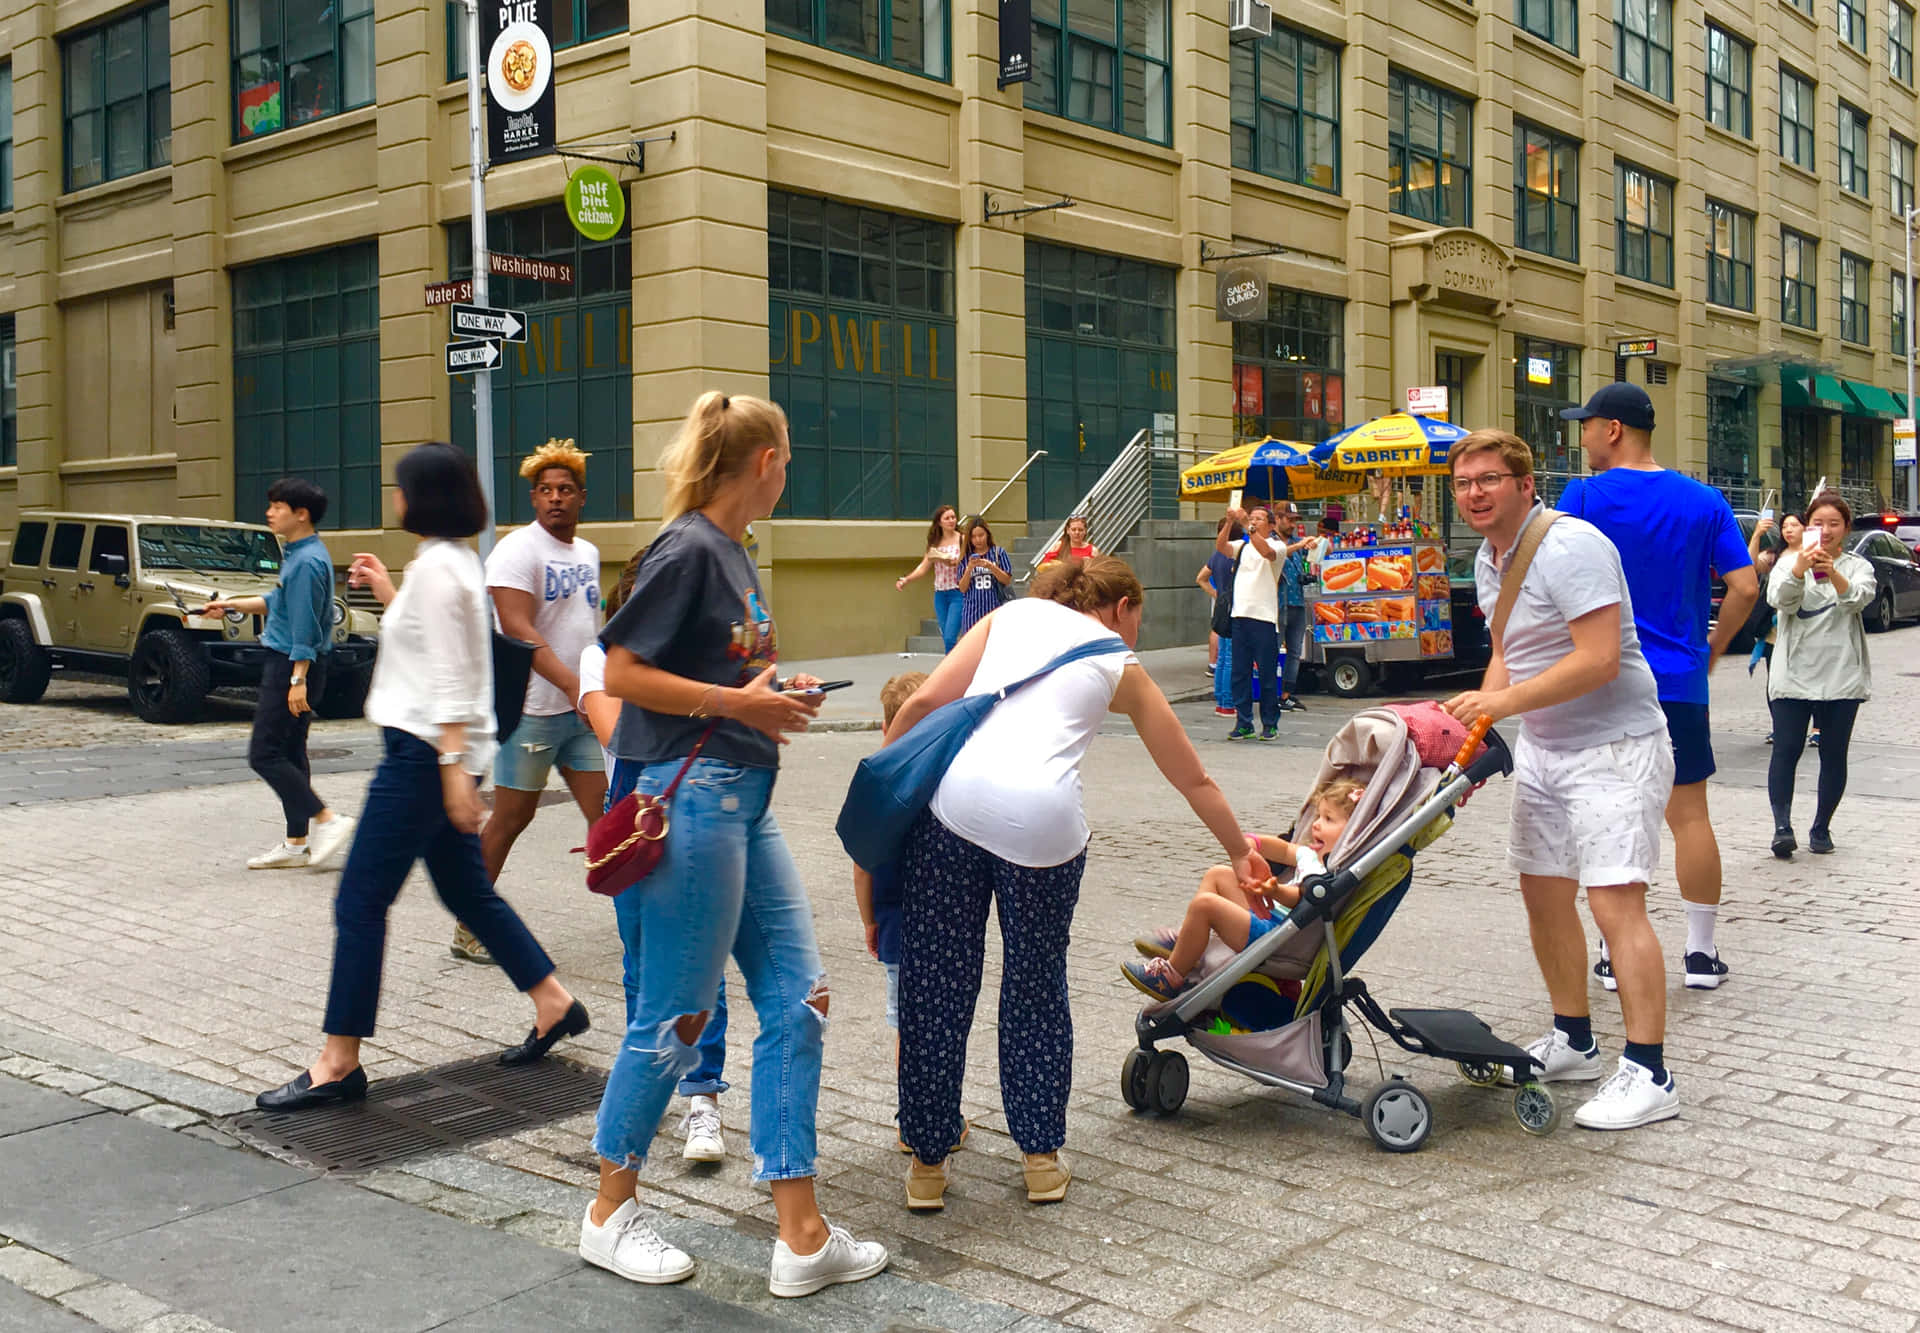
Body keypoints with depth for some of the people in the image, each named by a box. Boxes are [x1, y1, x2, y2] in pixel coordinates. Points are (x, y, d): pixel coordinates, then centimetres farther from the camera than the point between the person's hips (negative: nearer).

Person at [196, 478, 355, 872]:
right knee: (289, 754, 12)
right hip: (283, 663, 10)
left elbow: (305, 625, -22)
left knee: (264, 754, -7)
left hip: (291, 665, -10)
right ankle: (296, 843, 17)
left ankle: (328, 821, -6)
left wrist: (298, 680, -23)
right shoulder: (295, 554, 13)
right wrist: (233, 604, 22)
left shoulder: (307, 561, -18)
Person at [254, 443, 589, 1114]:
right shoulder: (455, 559, 14)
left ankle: (338, 1064, 1)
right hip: (437, 752, 11)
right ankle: (554, 1006, 25)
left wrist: (453, 766, -23)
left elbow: (449, 676, -20)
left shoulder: (437, 566, -15)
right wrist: (387, 592, 23)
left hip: (424, 753, -11)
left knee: (360, 903, -5)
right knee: (468, 892, 18)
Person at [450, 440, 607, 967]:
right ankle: (469, 927, 14)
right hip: (531, 710, -7)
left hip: (583, 710, 7)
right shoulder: (518, 550, -10)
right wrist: (573, 684, -27)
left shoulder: (588, 553, 15)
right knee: (510, 818, 1)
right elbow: (518, 629, -20)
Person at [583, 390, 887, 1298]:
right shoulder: (688, 550, -13)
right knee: (677, 1017, 2)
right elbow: (620, 672, -17)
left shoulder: (730, 552, 15)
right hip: (689, 796, -9)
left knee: (797, 1000, 5)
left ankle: (801, 1237, 11)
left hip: (742, 799, 9)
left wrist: (774, 697, 8)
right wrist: (738, 703, -14)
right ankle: (609, 1215, 23)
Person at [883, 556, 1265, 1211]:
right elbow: (1194, 780, 30)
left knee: (936, 985, 11)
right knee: (1037, 985, 19)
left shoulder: (1013, 614, 24)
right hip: (1043, 817, -1)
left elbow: (923, 702, 11)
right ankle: (1041, 1159, 26)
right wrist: (1241, 852, 44)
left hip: (954, 794, 1)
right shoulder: (1122, 668, 22)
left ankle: (928, 1164, 21)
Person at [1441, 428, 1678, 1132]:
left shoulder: (1570, 547, -20)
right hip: (1542, 748, 10)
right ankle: (1572, 1042, 28)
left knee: (1614, 901, -15)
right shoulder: (1489, 560, 10)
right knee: (1544, 893, 14)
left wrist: (1503, 701, -26)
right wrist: (1478, 719, 1)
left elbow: (1598, 659, -27)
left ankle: (1648, 1074, -10)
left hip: (1614, 746, -10)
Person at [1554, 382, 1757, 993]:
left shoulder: (1584, 496, -7)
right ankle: (1702, 953, 14)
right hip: (1681, 683, 3)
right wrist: (1714, 645, 13)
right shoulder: (1704, 501, 3)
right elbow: (1745, 587, 0)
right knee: (1689, 815, 9)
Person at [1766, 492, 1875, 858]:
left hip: (1842, 677, 1)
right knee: (1786, 750, -10)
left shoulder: (1858, 566, 7)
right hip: (1793, 674, -1)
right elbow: (1780, 599, -14)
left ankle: (1821, 828, 15)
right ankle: (1782, 826, -12)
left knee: (1834, 755, 5)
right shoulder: (1789, 561, 5)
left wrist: (1833, 573, -34)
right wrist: (1799, 570, -34)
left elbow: (1859, 599, -15)